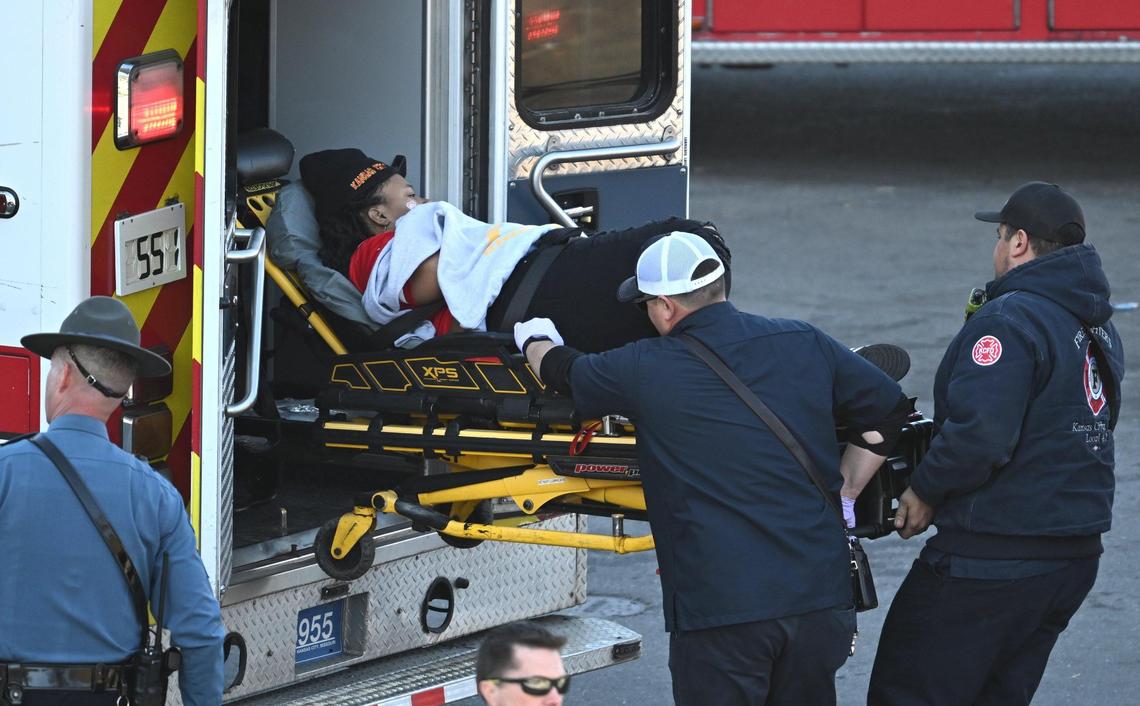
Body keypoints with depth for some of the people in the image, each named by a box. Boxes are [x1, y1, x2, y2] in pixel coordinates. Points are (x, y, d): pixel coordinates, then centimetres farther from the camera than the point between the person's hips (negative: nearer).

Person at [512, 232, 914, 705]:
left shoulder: (647, 370, -4)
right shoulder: (804, 344, 5)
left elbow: (564, 373, 17)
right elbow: (890, 410, 15)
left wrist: (534, 341, 40)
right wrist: (841, 498, 21)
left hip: (720, 608, -4)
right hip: (819, 594, 4)